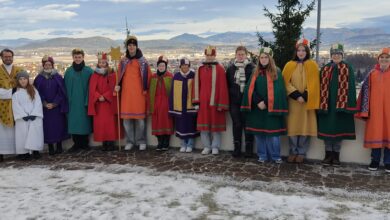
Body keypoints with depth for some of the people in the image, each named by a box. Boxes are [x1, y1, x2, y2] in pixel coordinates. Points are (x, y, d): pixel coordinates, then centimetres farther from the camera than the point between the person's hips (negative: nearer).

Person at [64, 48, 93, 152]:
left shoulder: (89, 71, 0)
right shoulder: (68, 71, 6)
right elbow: (66, 87, 7)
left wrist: (89, 100, -8)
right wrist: (67, 100, 0)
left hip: (84, 101, -2)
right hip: (72, 101, 2)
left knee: (85, 121, 3)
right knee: (74, 122, 2)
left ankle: (85, 143, 14)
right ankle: (76, 144, 11)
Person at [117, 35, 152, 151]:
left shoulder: (143, 61, 2)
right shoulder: (123, 61, 11)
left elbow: (148, 76, 2)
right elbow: (119, 76, 15)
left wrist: (145, 88, -4)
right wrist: (118, 86, 0)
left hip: (139, 93, -3)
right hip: (126, 93, 3)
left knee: (140, 117, -1)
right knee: (126, 118, 3)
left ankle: (141, 141, 10)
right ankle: (130, 141, 13)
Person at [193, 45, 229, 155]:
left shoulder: (220, 69, -3)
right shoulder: (200, 69, 7)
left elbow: (222, 87, -6)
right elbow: (197, 85, 8)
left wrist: (221, 104, -10)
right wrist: (197, 100, 1)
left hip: (215, 102, -3)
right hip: (203, 102, 3)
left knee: (215, 124, 4)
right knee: (204, 124, 6)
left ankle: (215, 147, 14)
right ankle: (207, 146, 17)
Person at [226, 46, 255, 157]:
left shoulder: (252, 68, -1)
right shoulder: (231, 68, 8)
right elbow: (227, 85, 9)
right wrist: (228, 100, 3)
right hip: (234, 101, 3)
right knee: (236, 125, 7)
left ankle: (249, 148, 13)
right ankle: (237, 148, 16)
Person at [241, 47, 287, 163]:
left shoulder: (276, 72, 1)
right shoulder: (255, 73, 9)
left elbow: (278, 91, -5)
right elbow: (250, 89, 1)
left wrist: (266, 103, -11)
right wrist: (258, 102, -13)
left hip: (272, 109, -3)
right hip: (257, 108, 3)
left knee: (272, 133, -1)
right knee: (259, 133, 6)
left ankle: (275, 156, 11)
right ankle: (262, 155, 17)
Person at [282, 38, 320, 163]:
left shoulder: (312, 65, 3)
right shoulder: (289, 65, 6)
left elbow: (313, 84, -3)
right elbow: (286, 83, -1)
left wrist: (304, 96, -15)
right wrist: (296, 95, -14)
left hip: (307, 101, -1)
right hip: (293, 101, 1)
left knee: (305, 127, 1)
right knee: (293, 127, 2)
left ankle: (301, 153, 12)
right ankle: (293, 152, 13)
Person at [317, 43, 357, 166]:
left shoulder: (348, 69, 3)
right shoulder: (325, 69, 8)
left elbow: (351, 87, -2)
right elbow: (321, 87, 5)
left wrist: (350, 104, -10)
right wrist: (320, 104, -2)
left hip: (341, 104, -2)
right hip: (327, 104, 2)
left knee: (339, 128, 4)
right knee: (327, 128, 4)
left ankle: (336, 155, 15)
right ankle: (328, 154, 15)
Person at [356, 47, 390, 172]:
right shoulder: (372, 74, 6)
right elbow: (366, 92, 4)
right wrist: (365, 110, -2)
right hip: (375, 109, 1)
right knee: (375, 133, 5)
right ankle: (375, 160, 16)